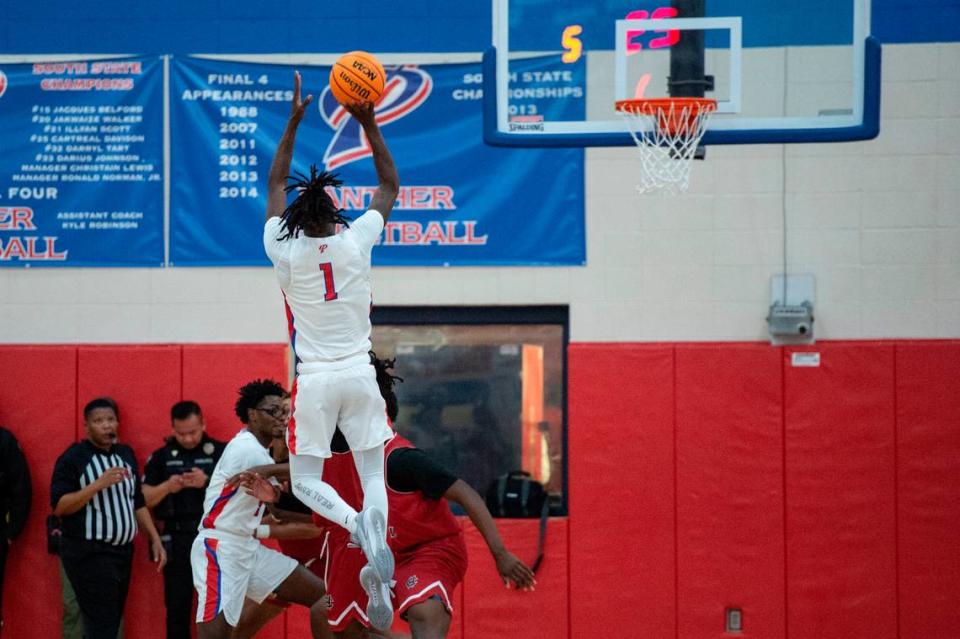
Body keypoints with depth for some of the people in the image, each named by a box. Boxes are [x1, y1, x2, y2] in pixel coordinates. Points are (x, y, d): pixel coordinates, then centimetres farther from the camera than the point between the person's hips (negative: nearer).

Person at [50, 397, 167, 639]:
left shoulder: (126, 454, 13)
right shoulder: (73, 458, -7)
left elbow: (138, 502, 20)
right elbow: (59, 506, -15)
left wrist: (155, 539, 13)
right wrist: (99, 484, -23)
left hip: (123, 552, 7)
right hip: (89, 555, -7)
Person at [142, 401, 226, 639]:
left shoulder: (221, 452, 3)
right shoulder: (161, 457, 9)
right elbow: (145, 499, 4)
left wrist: (207, 482, -21)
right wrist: (167, 487, -14)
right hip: (177, 539, 2)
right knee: (177, 605, 4)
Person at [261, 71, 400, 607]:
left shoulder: (285, 251, -8)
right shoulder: (356, 242, -7)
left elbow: (276, 184, 9)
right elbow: (391, 186, 9)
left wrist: (294, 122, 9)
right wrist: (369, 124, 4)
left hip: (315, 381, -1)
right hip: (360, 374, 1)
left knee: (305, 482, 6)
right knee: (373, 473, 8)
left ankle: (355, 521, -24)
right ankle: (377, 525, -23)